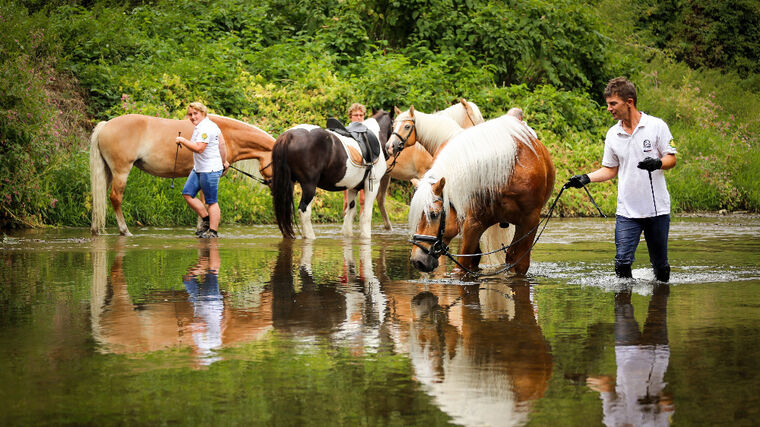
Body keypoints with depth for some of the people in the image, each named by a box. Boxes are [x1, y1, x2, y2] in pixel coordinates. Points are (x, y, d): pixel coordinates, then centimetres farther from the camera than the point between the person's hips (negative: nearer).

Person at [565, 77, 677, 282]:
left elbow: (671, 158, -1)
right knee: (622, 261, -10)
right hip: (627, 211, 2)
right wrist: (587, 178, 0)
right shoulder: (612, 134, 7)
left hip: (657, 209, -2)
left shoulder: (657, 126, -3)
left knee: (660, 264, 6)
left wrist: (658, 163, -23)